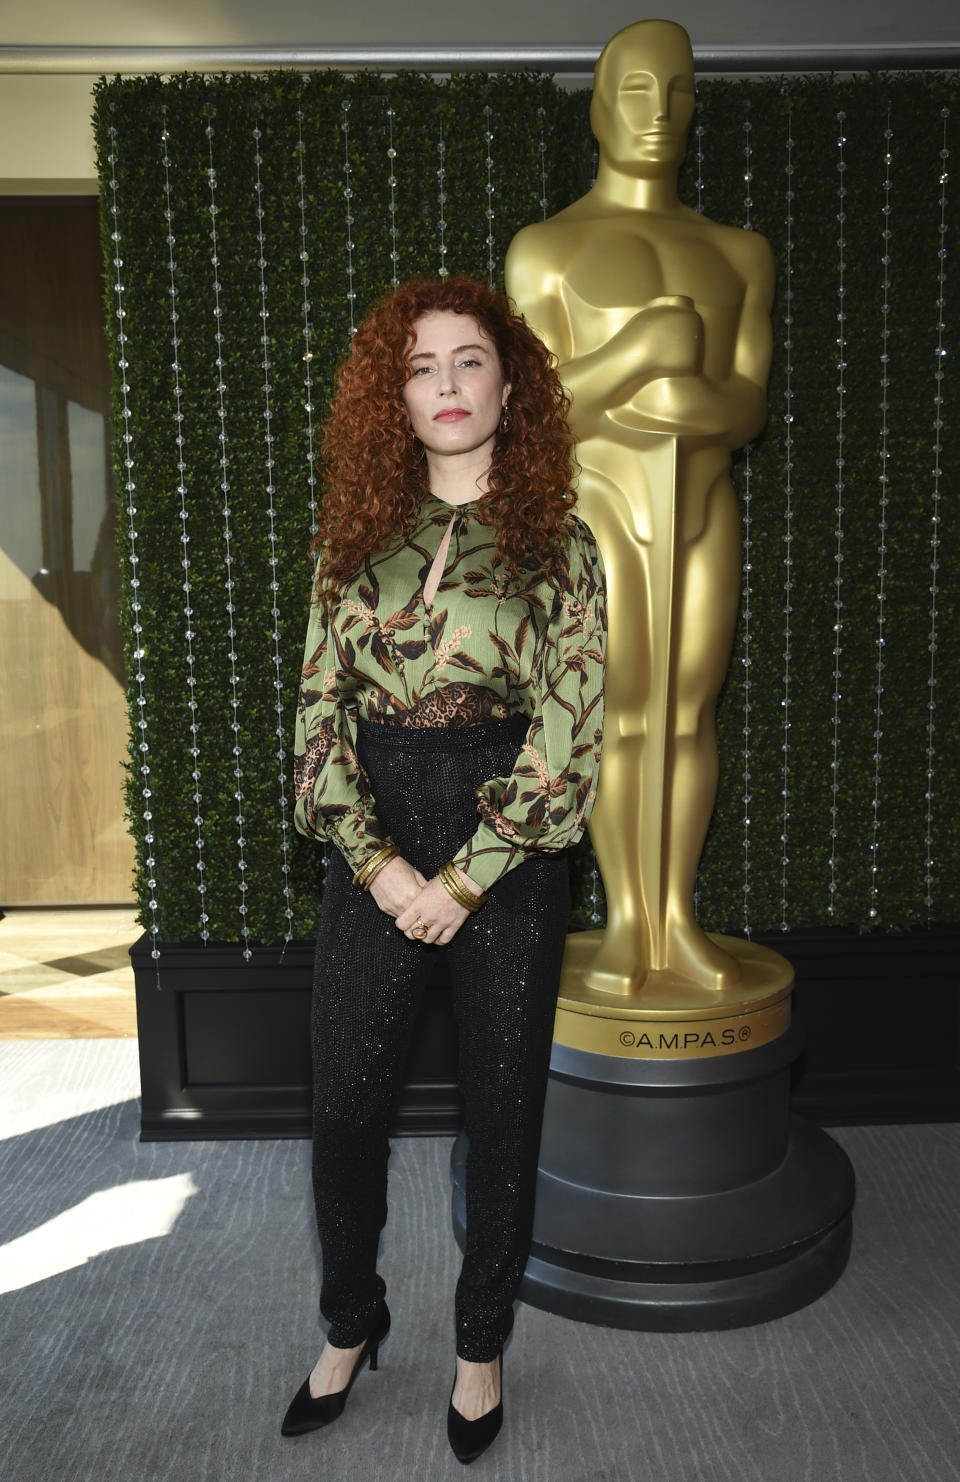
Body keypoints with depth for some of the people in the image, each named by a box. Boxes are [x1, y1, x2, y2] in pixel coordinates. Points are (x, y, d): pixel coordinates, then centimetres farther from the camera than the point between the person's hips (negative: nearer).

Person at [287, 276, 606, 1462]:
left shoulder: (556, 545, -1)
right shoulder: (354, 540, 6)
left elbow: (567, 736, -8)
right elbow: (320, 710, 2)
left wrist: (463, 881, -12)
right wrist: (380, 865, -9)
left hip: (505, 853, -2)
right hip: (375, 853, 2)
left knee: (502, 1109, 11)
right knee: (343, 1107, 10)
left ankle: (481, 1348, 36)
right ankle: (349, 1326, 38)